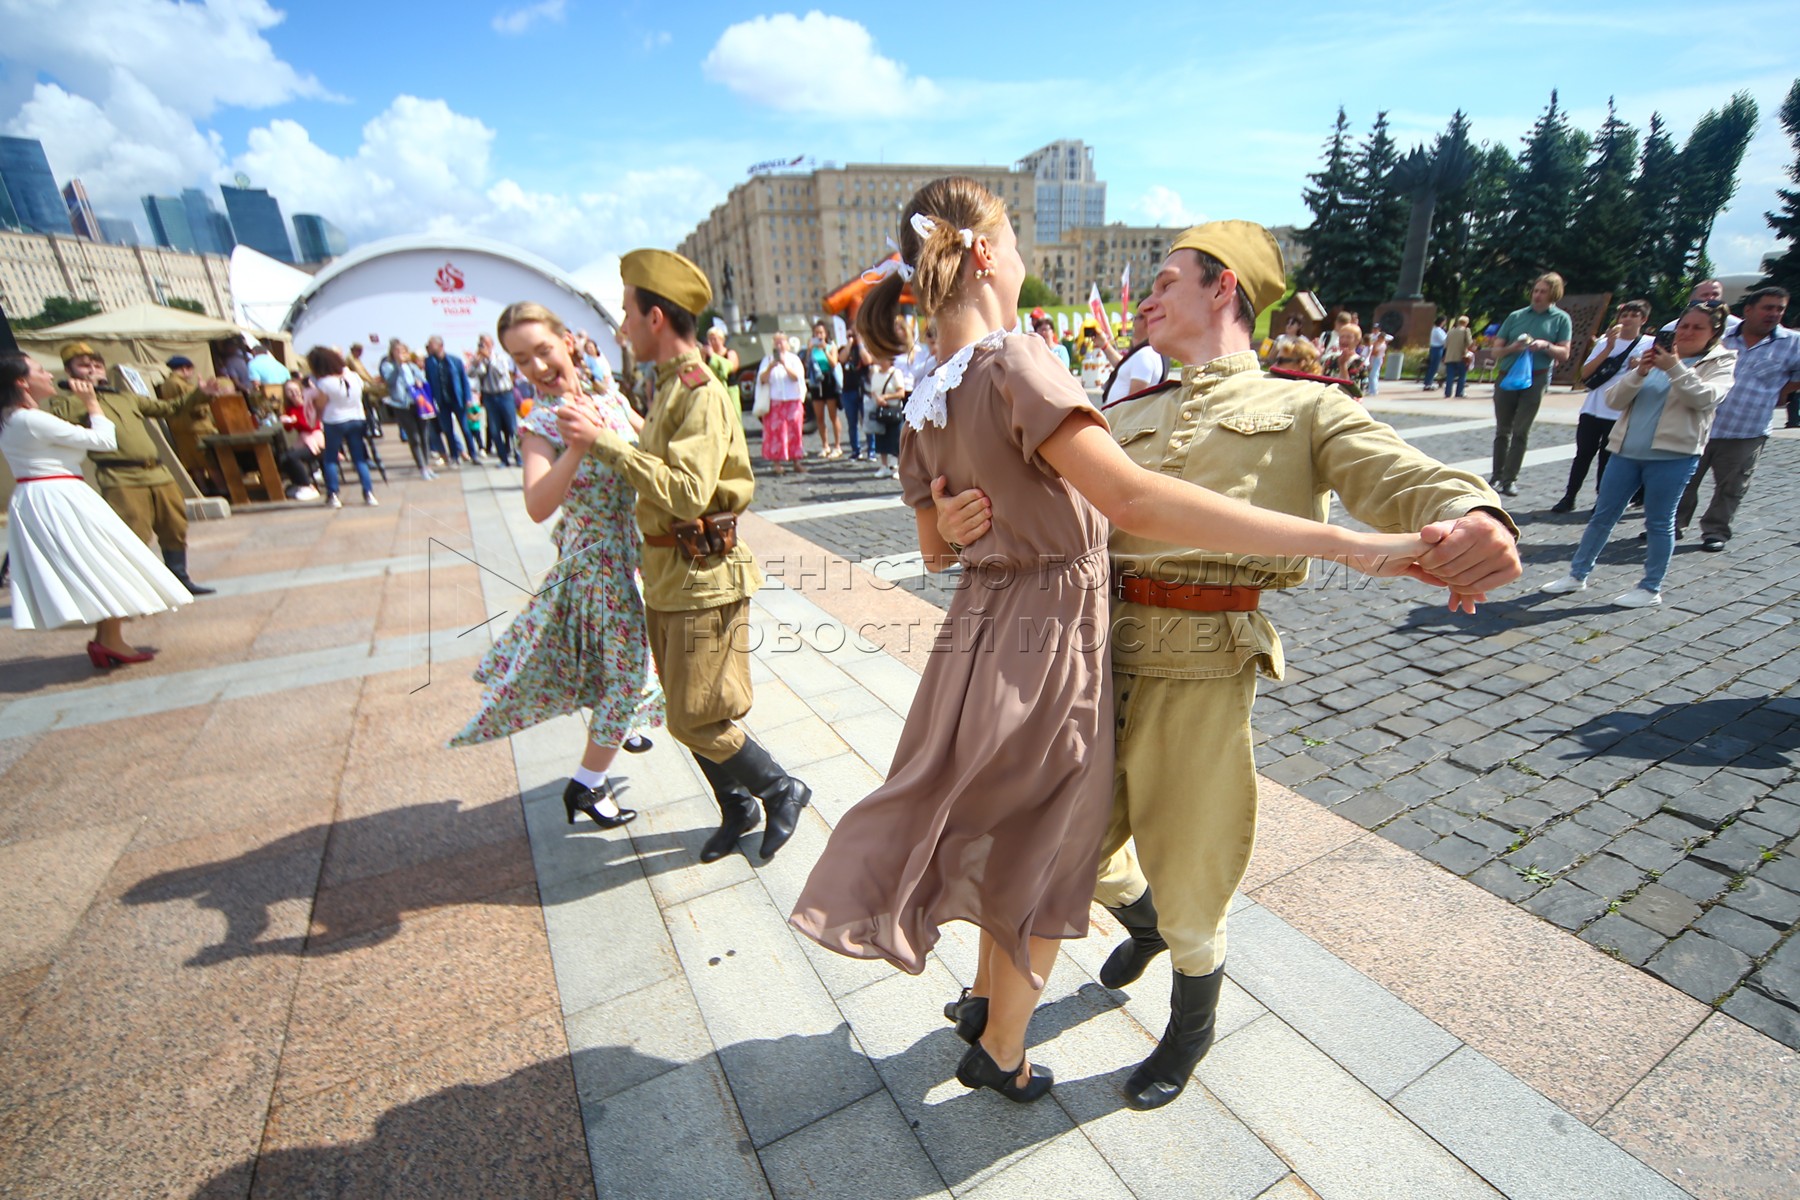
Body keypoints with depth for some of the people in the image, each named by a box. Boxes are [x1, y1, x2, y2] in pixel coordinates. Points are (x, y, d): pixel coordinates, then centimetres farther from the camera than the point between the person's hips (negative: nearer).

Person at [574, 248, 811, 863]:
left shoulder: (701, 393, -16)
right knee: (686, 713, 16)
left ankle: (783, 790, 20)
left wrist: (605, 440, -26)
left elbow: (687, 492, -28)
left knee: (696, 719, -1)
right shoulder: (667, 387, 13)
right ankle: (737, 808, 33)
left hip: (704, 577, -9)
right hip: (667, 578, 9)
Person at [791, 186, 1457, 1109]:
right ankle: (1000, 1055, 39)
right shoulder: (1014, 362, -21)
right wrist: (1344, 543, -34)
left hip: (983, 630, 8)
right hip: (1049, 641, -8)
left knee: (1006, 834, 27)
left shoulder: (923, 401, 5)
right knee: (1041, 858, 14)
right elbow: (1132, 498, -34)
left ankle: (984, 998, 50)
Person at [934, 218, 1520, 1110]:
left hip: (1200, 666, -4)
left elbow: (1398, 476, -11)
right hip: (1093, 647, 5)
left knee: (1186, 885, 12)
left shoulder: (1303, 409, 6)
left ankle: (1190, 1031, 45)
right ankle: (1143, 923, 55)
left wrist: (1468, 516, -35)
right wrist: (972, 525, -11)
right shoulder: (1129, 417, 19)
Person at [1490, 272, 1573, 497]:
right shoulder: (1516, 316, 11)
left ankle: (1510, 479, -2)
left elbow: (1564, 354, 2)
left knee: (1520, 432, -5)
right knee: (1502, 430, 7)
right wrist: (1512, 347, -12)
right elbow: (1497, 349, 9)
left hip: (1535, 379, -2)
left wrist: (1545, 346, -16)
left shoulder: (1561, 319, 7)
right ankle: (1497, 475, 13)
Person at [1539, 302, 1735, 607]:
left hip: (1672, 455, -3)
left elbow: (1704, 398, -14)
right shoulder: (1654, 357, 12)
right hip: (1627, 451, 3)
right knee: (1602, 515, 7)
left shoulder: (1721, 363, 4)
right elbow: (1614, 400, 3)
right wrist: (1639, 372, -12)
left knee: (1658, 522, 2)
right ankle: (1577, 575, 15)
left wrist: (1674, 368, -20)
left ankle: (1651, 589, 11)